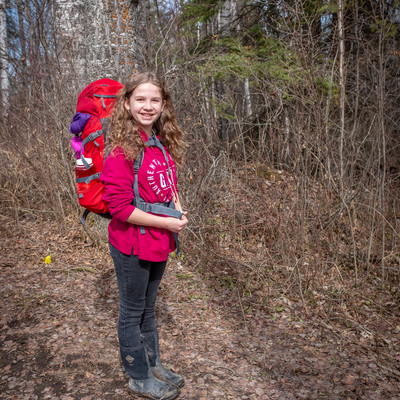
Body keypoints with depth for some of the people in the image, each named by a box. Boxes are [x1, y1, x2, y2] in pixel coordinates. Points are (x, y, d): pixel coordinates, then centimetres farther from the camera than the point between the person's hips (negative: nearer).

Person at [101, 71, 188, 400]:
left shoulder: (164, 144, 3)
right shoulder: (122, 148, -20)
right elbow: (120, 207, -22)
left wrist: (179, 211, -2)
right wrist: (167, 223, -19)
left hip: (159, 241, 7)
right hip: (132, 245, -7)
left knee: (148, 307, 23)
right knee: (132, 312, 12)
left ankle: (154, 365, 42)